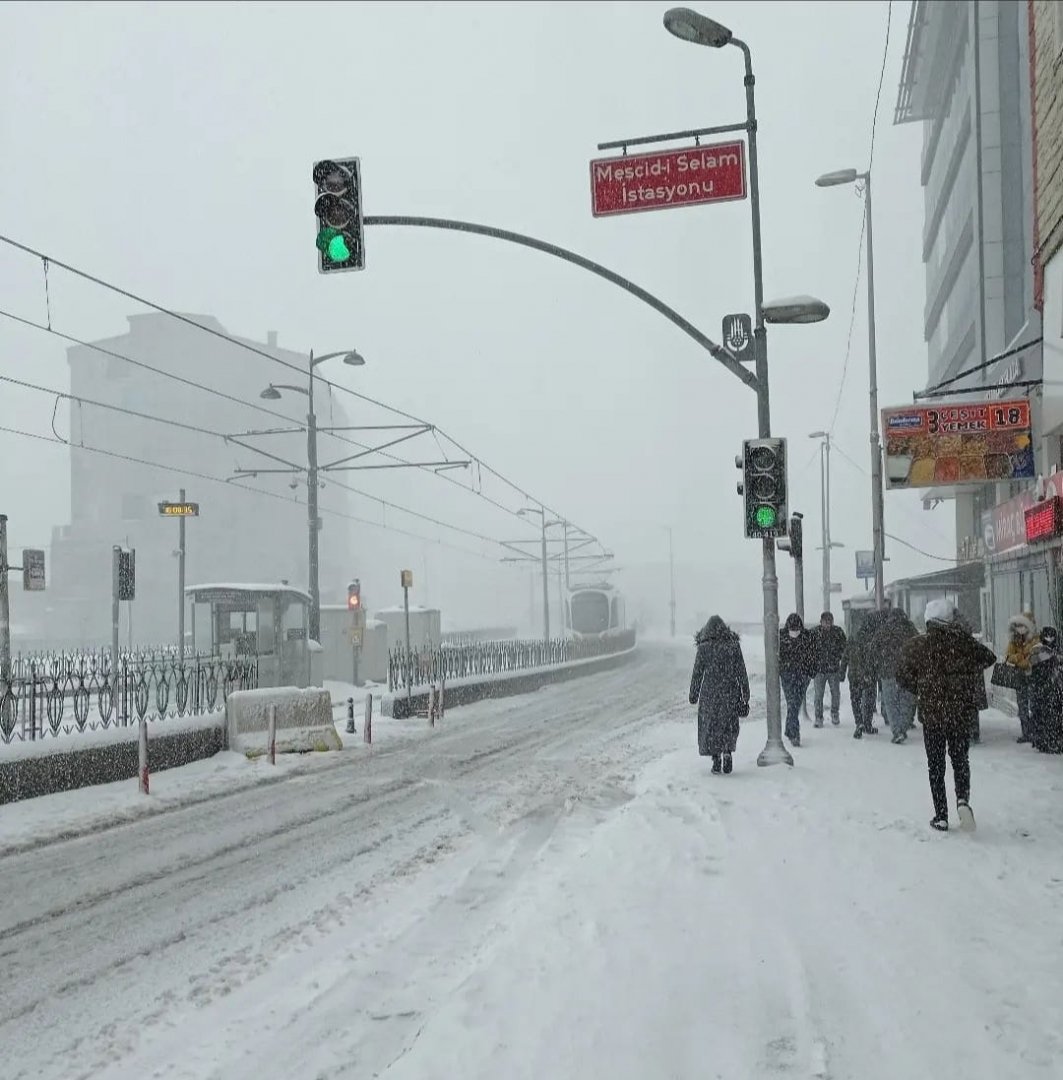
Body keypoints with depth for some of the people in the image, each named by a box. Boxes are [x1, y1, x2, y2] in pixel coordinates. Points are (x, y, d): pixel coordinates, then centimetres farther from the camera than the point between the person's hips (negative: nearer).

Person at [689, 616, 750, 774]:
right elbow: (741, 673, 0)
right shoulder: (734, 646, -2)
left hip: (710, 694, -1)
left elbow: (697, 674, -3)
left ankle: (716, 761, 6)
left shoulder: (704, 648, -6)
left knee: (711, 727, 10)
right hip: (730, 693, 2)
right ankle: (727, 754, 2)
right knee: (729, 726, 17)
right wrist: (745, 694, 7)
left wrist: (693, 695, 6)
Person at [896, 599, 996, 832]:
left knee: (935, 764, 9)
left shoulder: (917, 644, -5)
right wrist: (967, 670, 10)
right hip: (959, 710, 0)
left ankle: (941, 817, 8)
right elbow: (988, 658, -1)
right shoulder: (961, 640, -5)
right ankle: (963, 799, -10)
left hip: (930, 711, 0)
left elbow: (903, 676, -4)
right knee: (960, 758, 15)